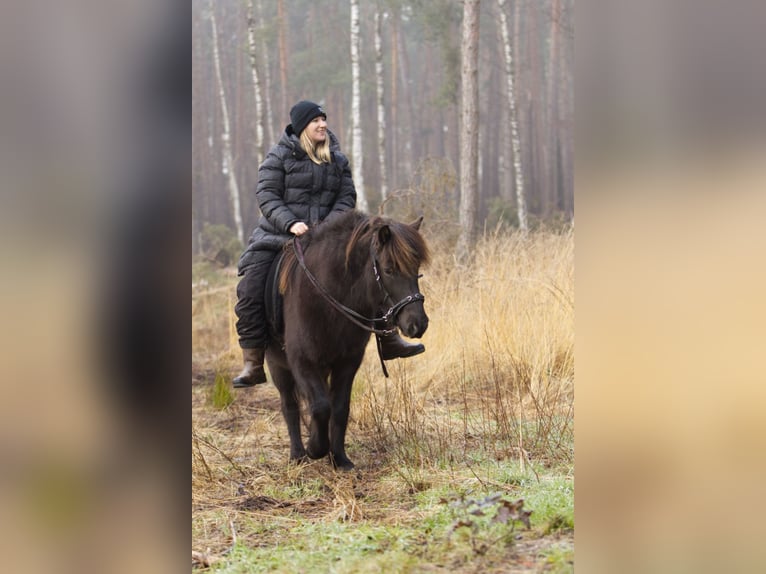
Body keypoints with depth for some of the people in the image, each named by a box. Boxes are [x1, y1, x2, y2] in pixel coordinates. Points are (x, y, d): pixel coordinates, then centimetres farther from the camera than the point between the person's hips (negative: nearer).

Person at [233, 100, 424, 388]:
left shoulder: (338, 159, 9)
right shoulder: (279, 156, -2)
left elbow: (347, 196, 6)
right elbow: (266, 196, -8)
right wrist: (290, 223, -22)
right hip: (277, 236, -3)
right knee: (250, 288, -17)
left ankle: (389, 339, 8)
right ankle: (253, 364, -10)